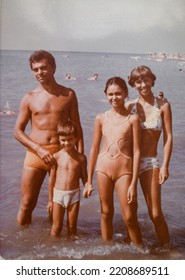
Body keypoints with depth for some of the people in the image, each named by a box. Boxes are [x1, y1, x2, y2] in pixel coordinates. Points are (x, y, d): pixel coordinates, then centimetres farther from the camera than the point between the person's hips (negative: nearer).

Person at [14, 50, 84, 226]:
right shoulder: (29, 98, 2)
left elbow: (77, 127, 7)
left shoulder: (68, 95, 4)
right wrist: (39, 150, -12)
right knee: (27, 203, 3)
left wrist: (80, 155, -1)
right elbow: (18, 131, 1)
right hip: (35, 153, 0)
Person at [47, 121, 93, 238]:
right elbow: (52, 180, 1)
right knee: (56, 226, 8)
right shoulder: (56, 156, -5)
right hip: (58, 194, 0)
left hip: (74, 194, 1)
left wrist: (87, 187, -19)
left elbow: (85, 178, 4)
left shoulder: (81, 158, -3)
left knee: (72, 226, 13)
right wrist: (50, 200, 3)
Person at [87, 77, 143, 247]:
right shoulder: (101, 118, 3)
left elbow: (136, 151, -5)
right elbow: (94, 149, 7)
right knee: (106, 213, 14)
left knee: (130, 217, 1)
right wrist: (89, 179, 8)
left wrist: (133, 183, -8)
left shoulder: (132, 119, -5)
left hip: (124, 170, -2)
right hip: (103, 168, 3)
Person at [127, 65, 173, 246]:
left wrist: (165, 166, -10)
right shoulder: (129, 106, 1)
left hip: (150, 162, -2)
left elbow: (168, 138, -4)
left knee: (156, 213, -3)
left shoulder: (163, 105, -3)